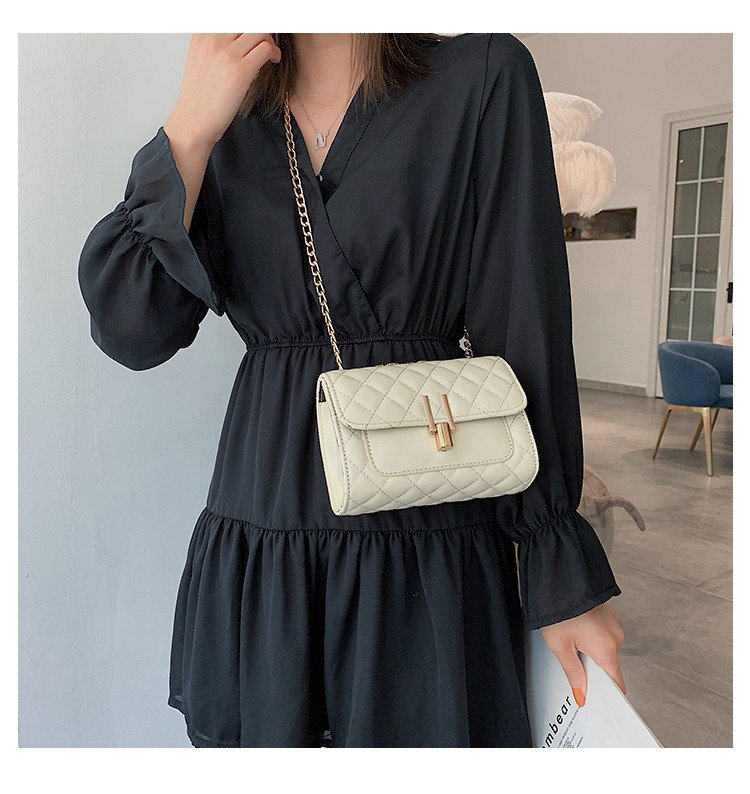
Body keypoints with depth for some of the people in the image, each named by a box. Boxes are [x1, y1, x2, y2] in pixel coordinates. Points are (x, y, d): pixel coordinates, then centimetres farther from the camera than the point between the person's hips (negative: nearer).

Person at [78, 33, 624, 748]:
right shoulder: (224, 114, 9)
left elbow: (527, 340, -5)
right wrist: (191, 128, -9)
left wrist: (562, 576, -5)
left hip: (430, 548, -2)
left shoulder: (482, 76, -1)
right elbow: (131, 332, -2)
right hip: (255, 546, 4)